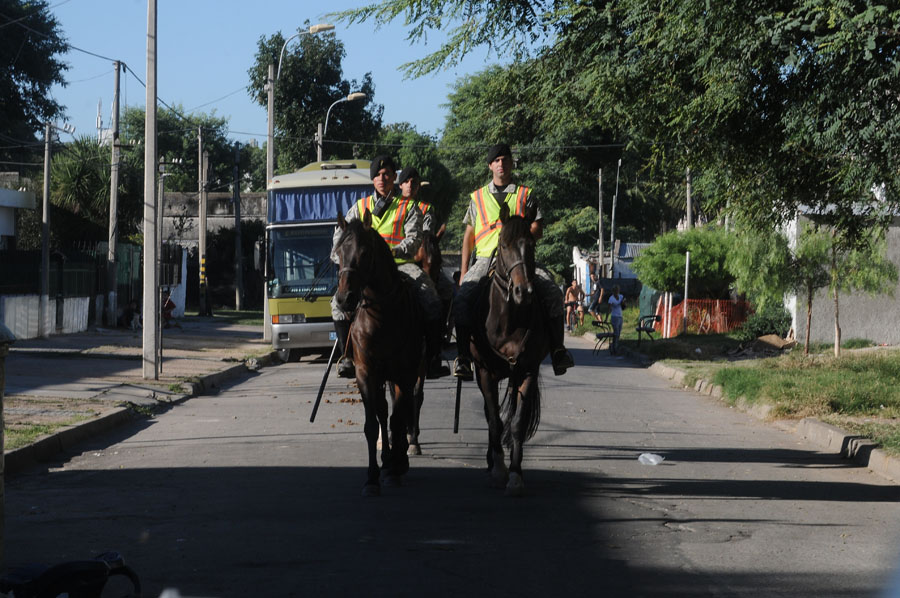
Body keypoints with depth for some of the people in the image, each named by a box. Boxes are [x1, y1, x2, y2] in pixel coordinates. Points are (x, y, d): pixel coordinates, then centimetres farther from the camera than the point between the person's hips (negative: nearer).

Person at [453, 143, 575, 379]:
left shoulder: (526, 195, 16)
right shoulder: (478, 197, 19)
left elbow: (537, 229, 6)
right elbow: (469, 236, 19)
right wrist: (464, 270, 11)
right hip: (486, 259, 1)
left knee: (552, 293, -26)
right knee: (463, 296, -28)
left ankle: (557, 350, -20)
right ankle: (462, 356, -23)